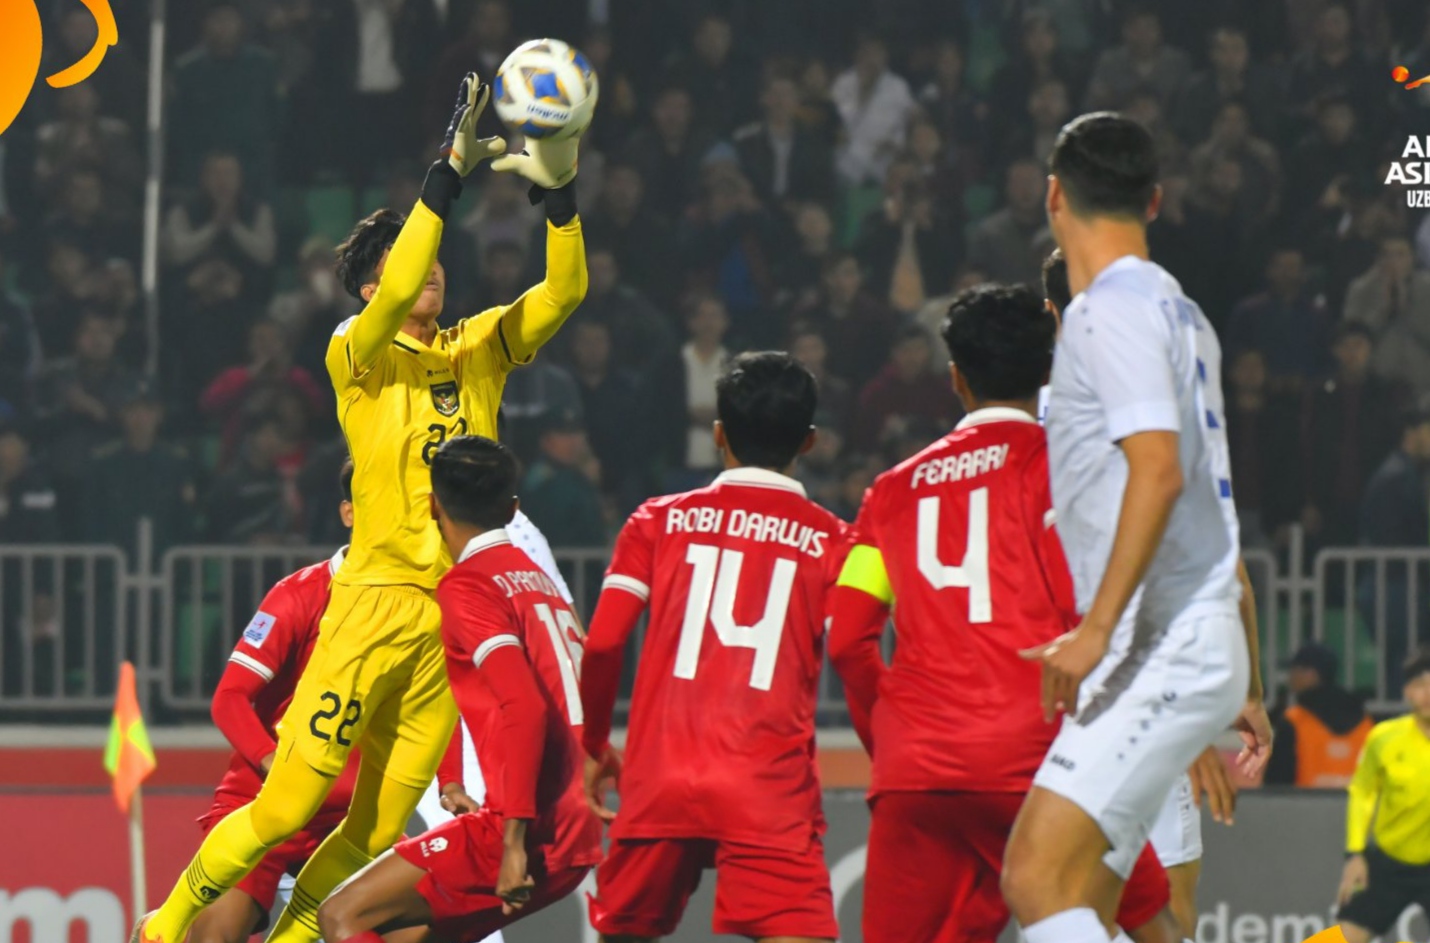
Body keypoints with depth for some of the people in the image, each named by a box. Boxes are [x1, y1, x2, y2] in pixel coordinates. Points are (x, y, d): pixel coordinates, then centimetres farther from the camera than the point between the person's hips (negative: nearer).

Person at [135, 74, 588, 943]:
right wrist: (450, 174, -28)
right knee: (287, 806, -5)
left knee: (378, 829, 6)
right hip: (376, 601, -5)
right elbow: (395, 299, -23)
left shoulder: (480, 348, 12)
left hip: (458, 612, 5)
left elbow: (564, 291, 2)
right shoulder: (358, 355, -3)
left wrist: (560, 190, -14)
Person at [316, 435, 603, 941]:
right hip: (574, 838, 9)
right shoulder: (540, 578, 18)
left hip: (529, 838, -9)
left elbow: (524, 706, -20)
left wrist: (515, 837, -22)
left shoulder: (467, 585, -8)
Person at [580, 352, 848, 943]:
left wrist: (593, 745, 18)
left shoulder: (661, 521, 10)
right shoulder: (830, 541, 6)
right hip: (771, 793, -3)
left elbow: (602, 645, 4)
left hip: (658, 783, 3)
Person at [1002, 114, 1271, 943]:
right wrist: (1248, 688, 27)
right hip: (1190, 653, 10)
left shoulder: (1112, 307, -9)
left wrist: (1096, 629, -26)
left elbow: (1160, 470, -22)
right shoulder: (1176, 311, 21)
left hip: (1164, 649, -10)